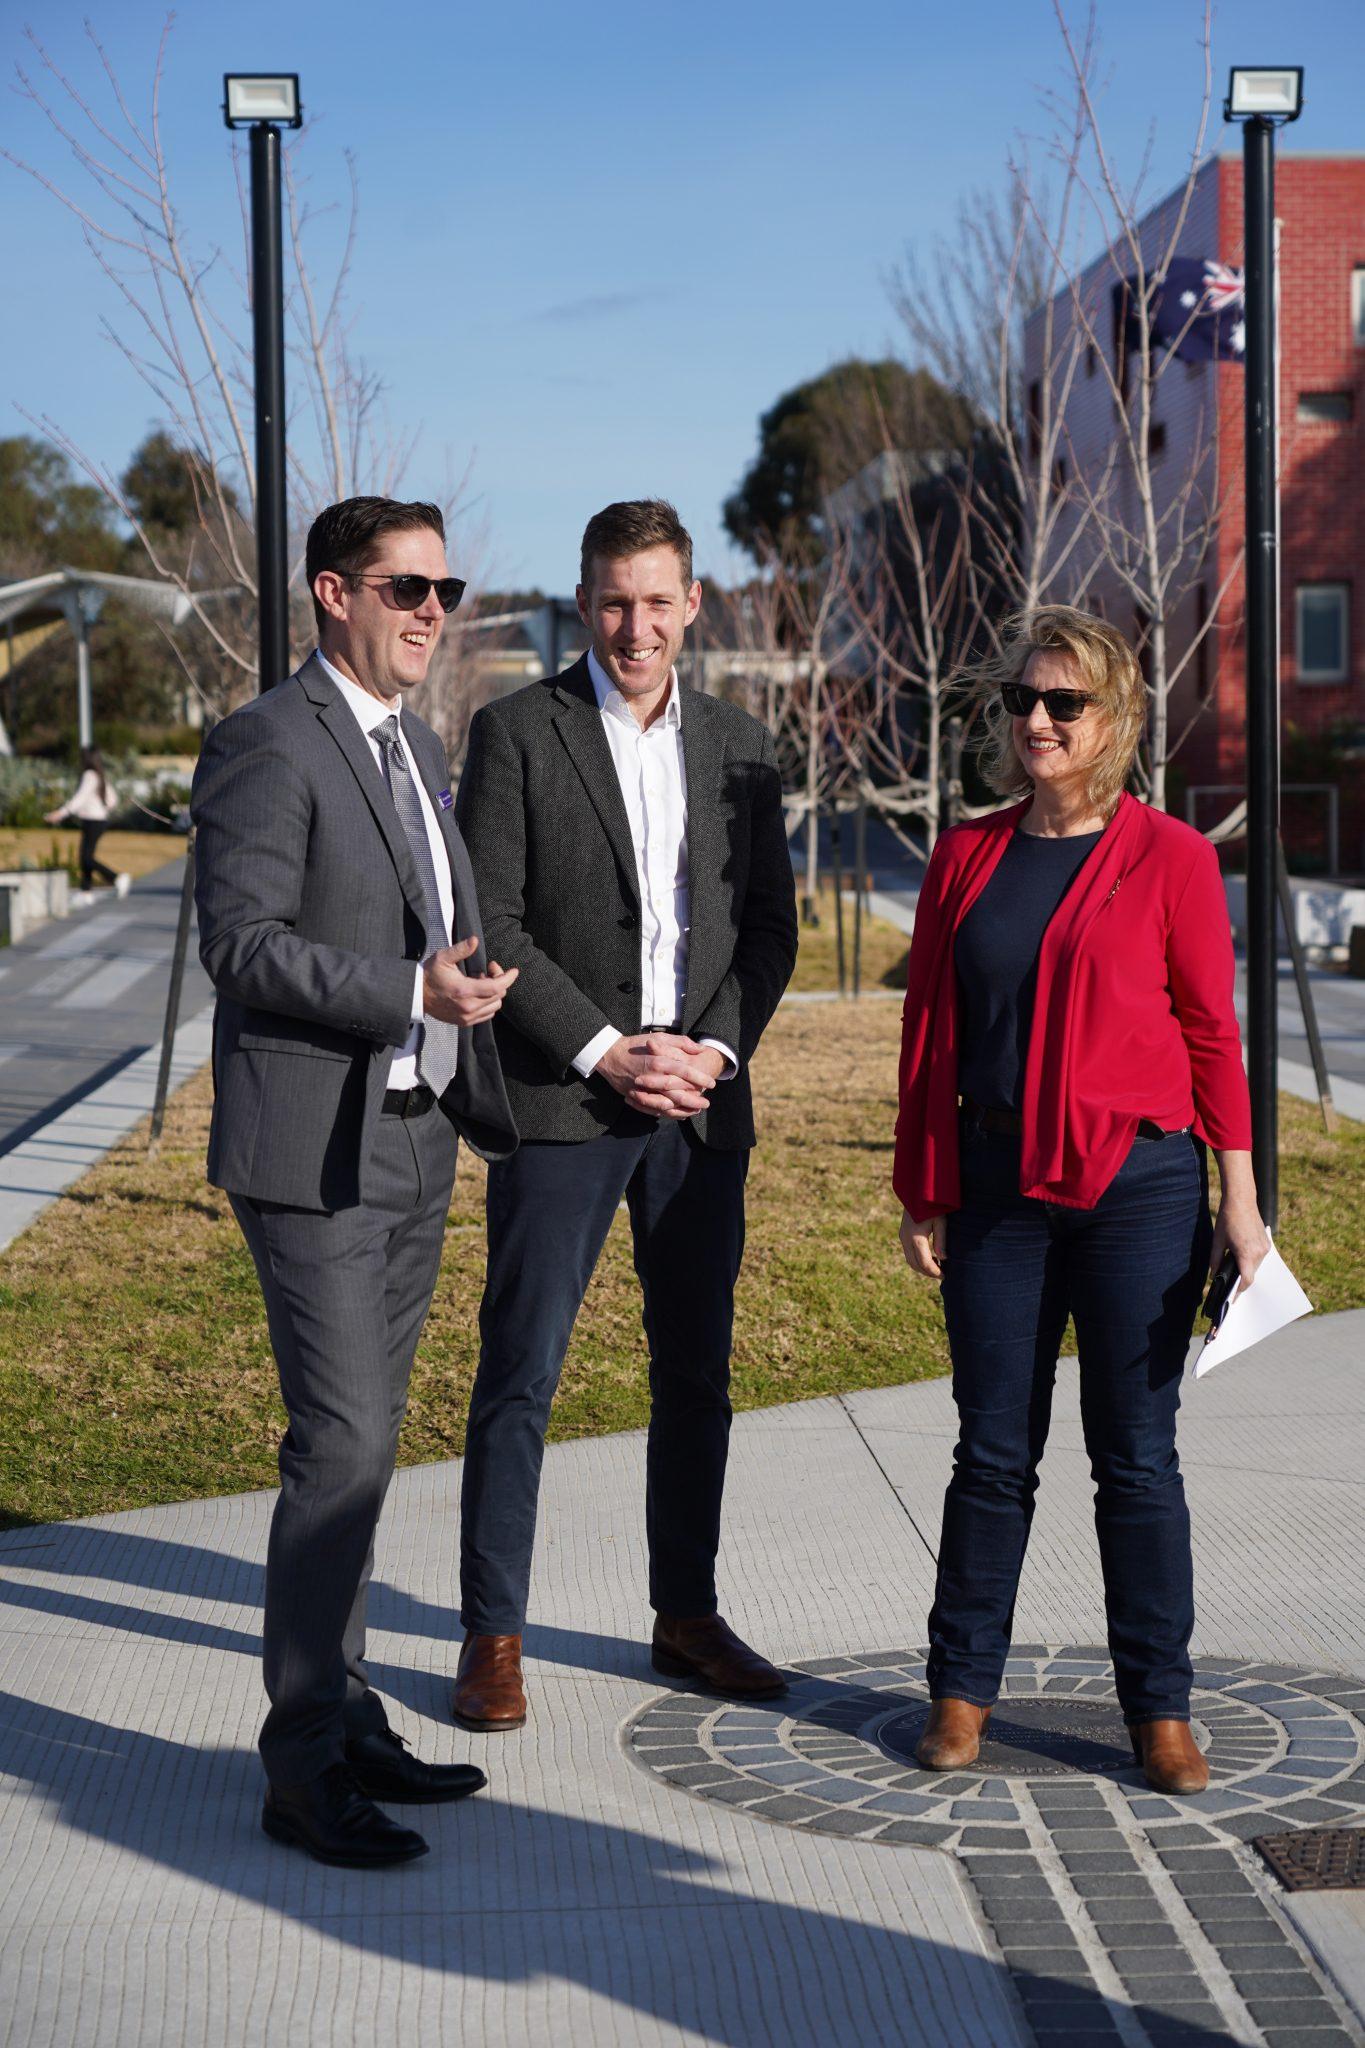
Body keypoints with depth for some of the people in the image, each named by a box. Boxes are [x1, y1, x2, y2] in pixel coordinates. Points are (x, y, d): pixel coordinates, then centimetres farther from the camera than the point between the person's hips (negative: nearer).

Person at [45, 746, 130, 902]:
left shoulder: (89, 776, -15)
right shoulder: (101, 777, 12)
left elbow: (80, 798, -21)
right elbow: (112, 799, 16)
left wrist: (61, 813, -22)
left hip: (93, 822, -10)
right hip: (99, 819, 10)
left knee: (88, 858, -10)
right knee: (84, 857, 11)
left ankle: (118, 879, -15)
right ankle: (86, 892, 11)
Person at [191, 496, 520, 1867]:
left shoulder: (417, 749, 16)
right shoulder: (268, 744, -11)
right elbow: (241, 945, -17)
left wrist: (486, 1100, 18)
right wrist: (410, 993, -24)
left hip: (411, 1147, 8)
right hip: (312, 1150, -8)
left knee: (364, 1444, 13)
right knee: (342, 1444, -10)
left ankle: (345, 1718, 23)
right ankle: (302, 1768, -1)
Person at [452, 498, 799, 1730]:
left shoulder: (738, 746, 11)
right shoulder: (519, 732, -2)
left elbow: (770, 925, 11)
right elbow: (488, 924, -7)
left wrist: (719, 1048, -5)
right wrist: (604, 1051, -13)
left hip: (704, 1107, 4)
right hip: (560, 1104, -4)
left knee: (697, 1373, 10)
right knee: (522, 1374, -2)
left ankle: (688, 1614, 23)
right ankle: (493, 1634, 8)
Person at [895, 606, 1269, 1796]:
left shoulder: (1169, 858, -2)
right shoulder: (967, 859, 7)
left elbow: (1213, 1033, -2)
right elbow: (930, 1032, 10)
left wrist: (1240, 1201, -4)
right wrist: (920, 1194, 8)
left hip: (1138, 1184, -3)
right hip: (998, 1192, 3)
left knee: (1136, 1455, 4)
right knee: (994, 1450, 8)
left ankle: (1160, 1708, 15)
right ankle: (963, 1688, 20)